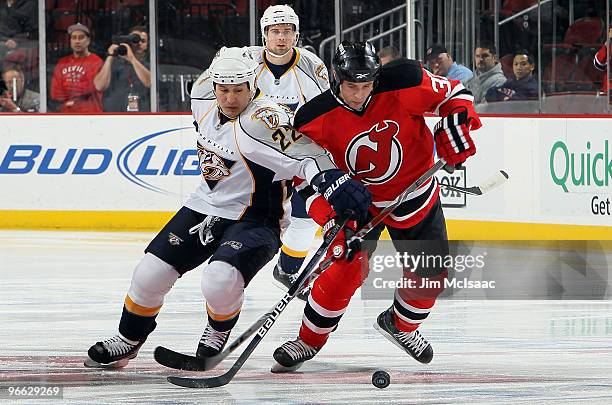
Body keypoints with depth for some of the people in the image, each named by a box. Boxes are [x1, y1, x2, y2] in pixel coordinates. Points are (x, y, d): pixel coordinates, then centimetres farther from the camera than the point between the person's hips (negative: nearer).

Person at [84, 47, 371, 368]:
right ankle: (128, 339, 24)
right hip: (205, 206, 7)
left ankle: (218, 335, 4)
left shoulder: (264, 121, -26)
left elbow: (304, 154, -37)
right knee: (150, 273, 0)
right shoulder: (203, 103, -3)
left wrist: (330, 179, -55)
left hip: (253, 219, -7)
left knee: (220, 280, -29)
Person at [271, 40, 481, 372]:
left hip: (414, 192, 2)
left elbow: (453, 93, -9)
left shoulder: (403, 85, -25)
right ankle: (308, 341, -2)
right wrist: (331, 218, -28)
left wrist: (454, 126, -25)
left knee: (431, 271, 5)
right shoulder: (315, 120, -23)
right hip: (357, 197, -2)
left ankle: (400, 324, 35)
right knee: (348, 265, -19)